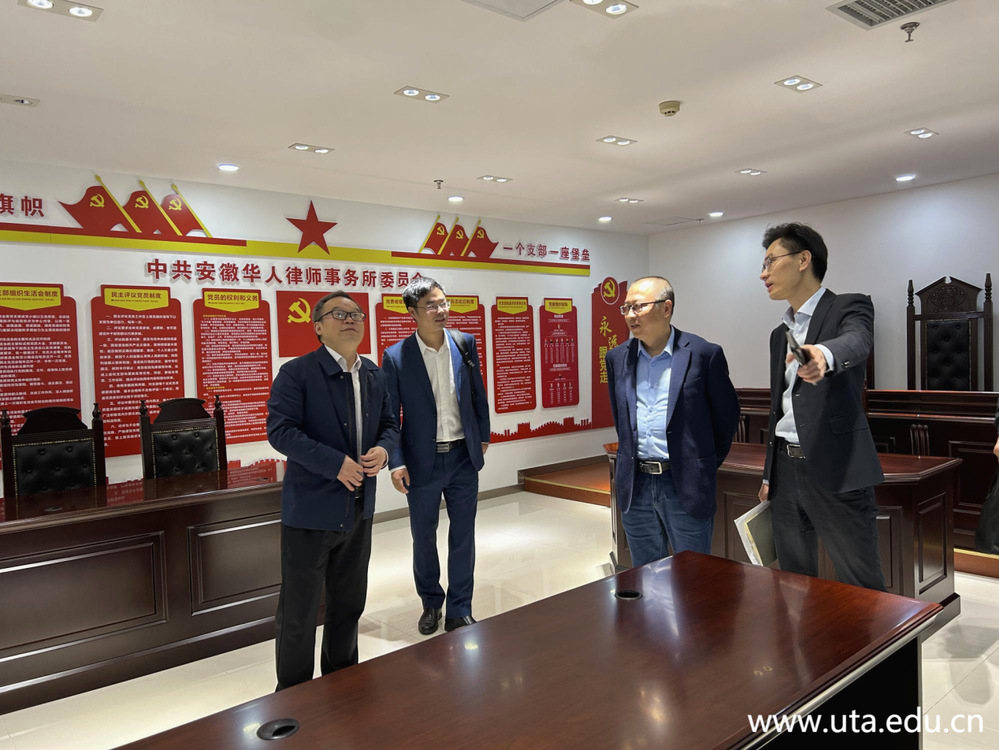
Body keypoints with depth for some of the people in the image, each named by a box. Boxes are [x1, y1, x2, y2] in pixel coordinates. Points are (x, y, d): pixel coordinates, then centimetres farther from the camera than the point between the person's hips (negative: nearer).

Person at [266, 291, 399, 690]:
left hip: (359, 510, 6)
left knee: (349, 605, 21)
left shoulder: (375, 375, 8)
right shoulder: (297, 372, -12)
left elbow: (389, 424, 14)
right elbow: (280, 430, -19)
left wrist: (382, 450, -9)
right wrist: (336, 463, -25)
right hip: (311, 510, -6)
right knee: (299, 613, 7)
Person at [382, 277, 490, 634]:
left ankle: (459, 611, 25)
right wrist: (396, 462, -12)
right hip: (422, 462, -2)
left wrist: (483, 435, 14)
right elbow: (389, 415, -7)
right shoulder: (396, 357, -11)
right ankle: (431, 603, 37)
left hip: (463, 457, 2)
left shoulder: (465, 343, -3)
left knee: (463, 537, 9)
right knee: (423, 539, 14)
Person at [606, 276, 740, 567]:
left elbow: (726, 416, 2)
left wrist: (707, 465, 8)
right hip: (635, 486, 4)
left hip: (686, 485, -4)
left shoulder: (704, 354, -8)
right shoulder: (617, 358, 5)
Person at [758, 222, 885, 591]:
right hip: (786, 471, 7)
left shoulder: (849, 307, -3)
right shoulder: (780, 333, 17)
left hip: (836, 472, -7)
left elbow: (855, 342, -28)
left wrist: (822, 353, -51)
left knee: (862, 588, 0)